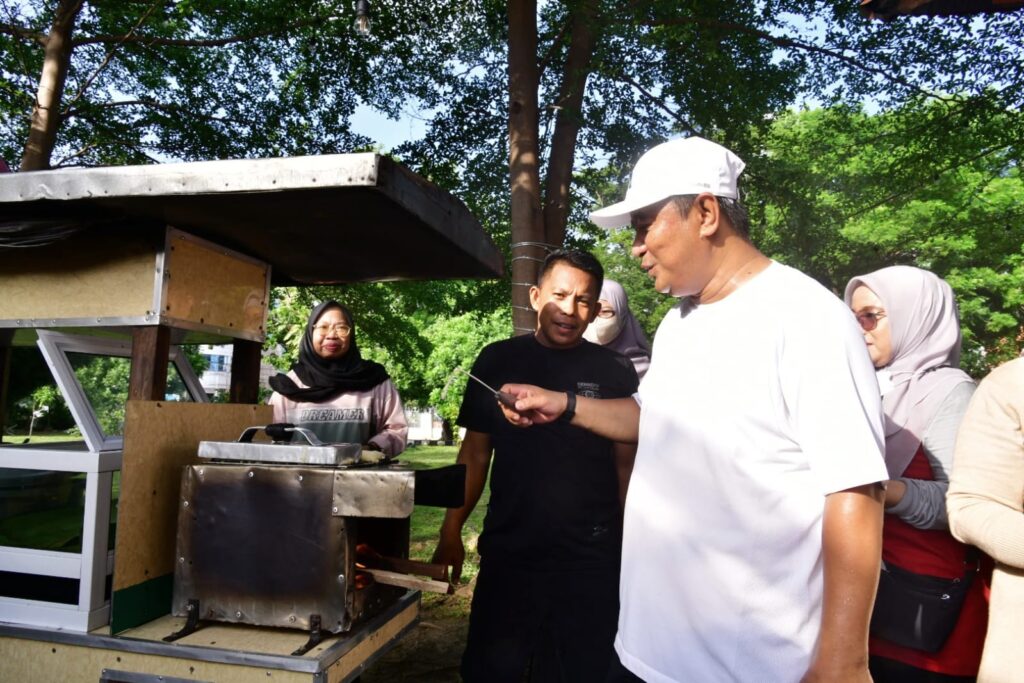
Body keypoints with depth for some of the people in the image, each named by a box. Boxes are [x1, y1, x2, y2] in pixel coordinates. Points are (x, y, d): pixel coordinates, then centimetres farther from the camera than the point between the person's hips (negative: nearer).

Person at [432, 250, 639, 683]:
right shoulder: (497, 361, 0)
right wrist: (452, 530, -1)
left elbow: (626, 464, 3)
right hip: (507, 553, 1)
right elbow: (475, 453, 5)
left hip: (591, 560, 0)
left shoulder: (615, 372, -2)